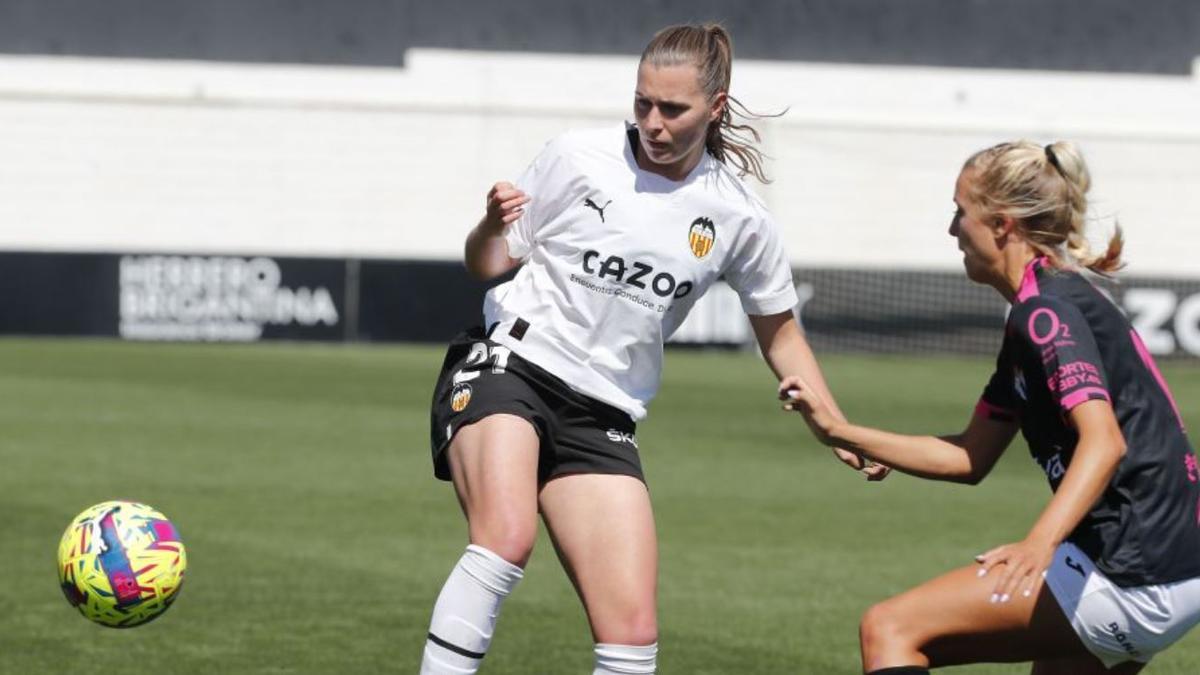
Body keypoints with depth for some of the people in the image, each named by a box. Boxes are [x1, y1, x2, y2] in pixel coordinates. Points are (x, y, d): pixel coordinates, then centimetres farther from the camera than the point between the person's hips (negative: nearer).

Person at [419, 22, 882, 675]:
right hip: (505, 368, -3)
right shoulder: (578, 157, -5)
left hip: (600, 418, 3)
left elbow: (778, 332, 17)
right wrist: (491, 228, -17)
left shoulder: (738, 219, 2)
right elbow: (488, 264, 6)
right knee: (505, 539, -33)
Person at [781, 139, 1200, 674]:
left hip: (1125, 579, -10)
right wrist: (840, 432, 18)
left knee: (889, 630, -10)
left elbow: (1104, 442, -28)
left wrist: (1039, 542, -43)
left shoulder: (1046, 312, -12)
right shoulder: (1036, 315, 19)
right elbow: (969, 458, 22)